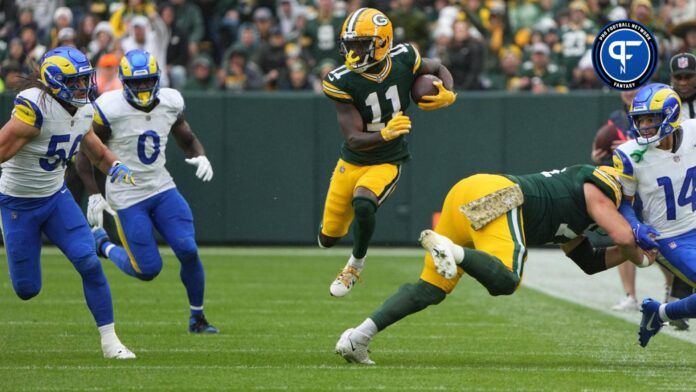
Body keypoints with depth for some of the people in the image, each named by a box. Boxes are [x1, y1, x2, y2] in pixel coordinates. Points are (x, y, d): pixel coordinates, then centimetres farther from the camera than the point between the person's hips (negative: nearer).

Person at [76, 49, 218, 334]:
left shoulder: (170, 103, -2)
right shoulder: (110, 110, -17)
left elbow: (187, 140, 14)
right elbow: (84, 153, -8)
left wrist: (201, 157, -9)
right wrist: (94, 195, -14)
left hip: (162, 188, 4)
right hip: (127, 198, -4)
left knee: (188, 251, -12)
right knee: (148, 270, -6)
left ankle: (197, 318, 7)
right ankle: (103, 245, 25)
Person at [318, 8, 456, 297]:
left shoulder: (403, 60, -16)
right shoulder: (343, 82, -21)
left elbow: (438, 69, 8)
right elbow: (354, 139, -23)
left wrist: (447, 95, -15)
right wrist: (384, 134, -43)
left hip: (386, 163, -1)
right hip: (352, 162, 1)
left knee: (363, 205, -32)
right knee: (328, 239, 10)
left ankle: (356, 264, -4)